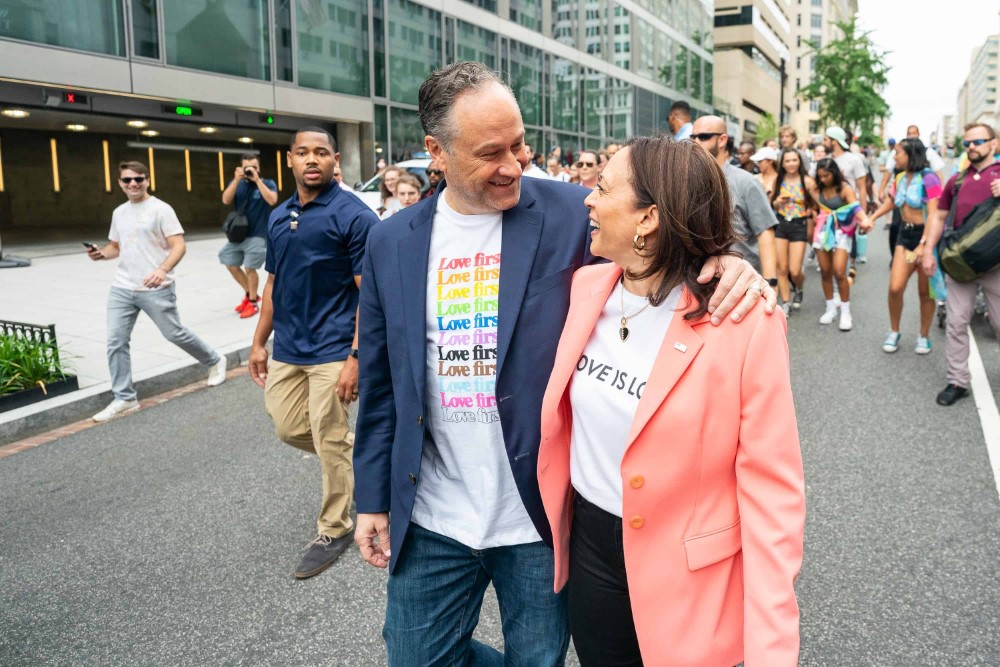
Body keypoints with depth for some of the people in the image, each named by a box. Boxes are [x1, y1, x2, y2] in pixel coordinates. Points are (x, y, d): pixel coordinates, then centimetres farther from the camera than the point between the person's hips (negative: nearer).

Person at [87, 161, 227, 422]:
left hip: (156, 290, -6)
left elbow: (179, 246, -15)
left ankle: (215, 362, 31)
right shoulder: (119, 213, 13)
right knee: (115, 342, 1)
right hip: (121, 289, 6)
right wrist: (101, 253, 0)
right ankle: (124, 398, 10)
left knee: (175, 334, 5)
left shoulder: (160, 209, -9)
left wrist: (163, 270, -32)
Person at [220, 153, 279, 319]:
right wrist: (237, 180, -17)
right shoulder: (237, 183, 7)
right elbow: (226, 200, -8)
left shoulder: (268, 183, -3)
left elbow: (272, 200, -22)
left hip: (257, 235, -5)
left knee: (249, 268, -6)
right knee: (231, 265, 11)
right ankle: (249, 294, 31)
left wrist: (257, 180, -20)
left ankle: (253, 303, 14)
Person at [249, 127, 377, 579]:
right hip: (287, 349, 7)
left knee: (329, 445, 2)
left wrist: (355, 357, -20)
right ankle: (358, 449, 40)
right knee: (289, 429, 15)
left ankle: (334, 530, 21)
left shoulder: (353, 215, -12)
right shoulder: (278, 217, 9)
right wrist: (259, 343, 15)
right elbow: (273, 283, 16)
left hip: (332, 351, -7)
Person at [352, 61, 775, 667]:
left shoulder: (572, 214, -8)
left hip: (543, 515, -2)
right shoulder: (392, 243, 1)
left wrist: (726, 263, -26)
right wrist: (374, 499, 9)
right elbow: (381, 385, 7)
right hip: (430, 521, 3)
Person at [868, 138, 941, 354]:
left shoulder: (928, 178, -16)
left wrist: (923, 245, -26)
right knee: (895, 288, -5)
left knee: (926, 291, 5)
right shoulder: (900, 178, 6)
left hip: (928, 236, -5)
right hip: (906, 235, 5)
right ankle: (894, 332, 14)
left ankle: (924, 336, 21)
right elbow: (890, 202, 25)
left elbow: (933, 215, -20)